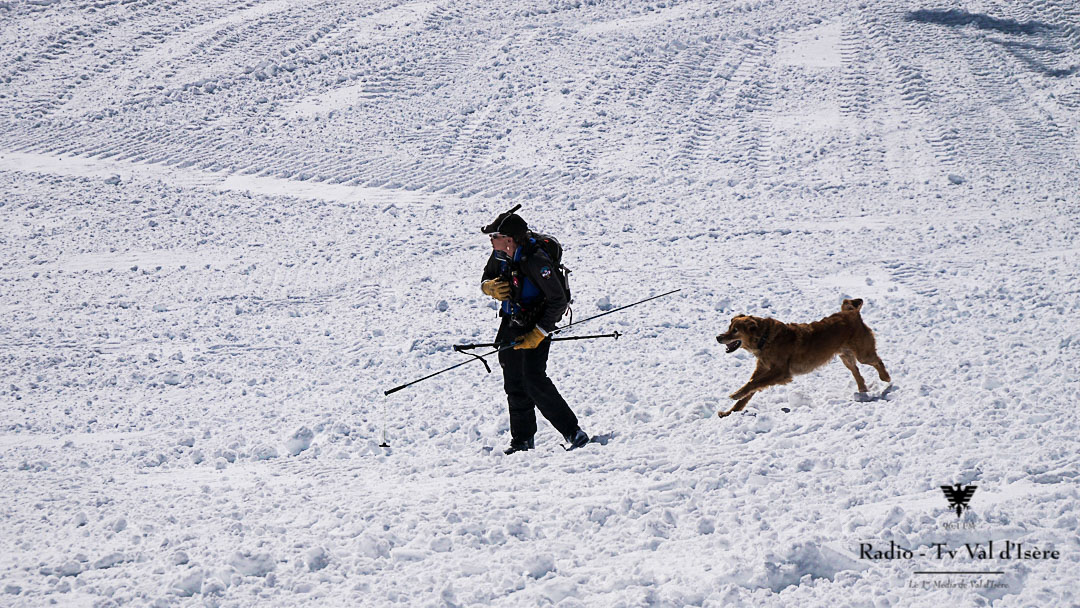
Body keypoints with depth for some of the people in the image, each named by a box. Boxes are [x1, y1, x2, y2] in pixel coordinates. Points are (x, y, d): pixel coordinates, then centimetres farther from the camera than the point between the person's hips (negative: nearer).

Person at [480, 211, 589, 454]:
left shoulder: (536, 261, -26)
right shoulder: (500, 255, -4)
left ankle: (574, 433, -15)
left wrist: (538, 335, -25)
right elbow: (486, 279, 15)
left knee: (534, 381, -19)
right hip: (511, 324, 8)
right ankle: (522, 439, 22)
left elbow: (558, 302, -23)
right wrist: (491, 287, -10)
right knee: (514, 384, 10)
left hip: (537, 324, -8)